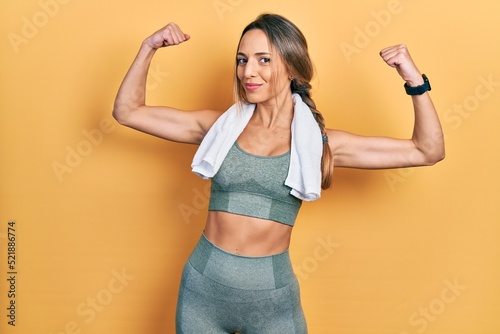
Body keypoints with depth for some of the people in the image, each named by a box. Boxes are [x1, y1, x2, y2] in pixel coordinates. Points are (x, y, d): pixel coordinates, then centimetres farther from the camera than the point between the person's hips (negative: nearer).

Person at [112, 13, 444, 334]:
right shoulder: (221, 126, -1)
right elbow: (127, 112, 3)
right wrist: (149, 48, -5)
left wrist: (416, 81, -13)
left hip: (272, 298, -1)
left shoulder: (320, 142, -4)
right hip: (203, 287, 1)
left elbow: (427, 151, -3)